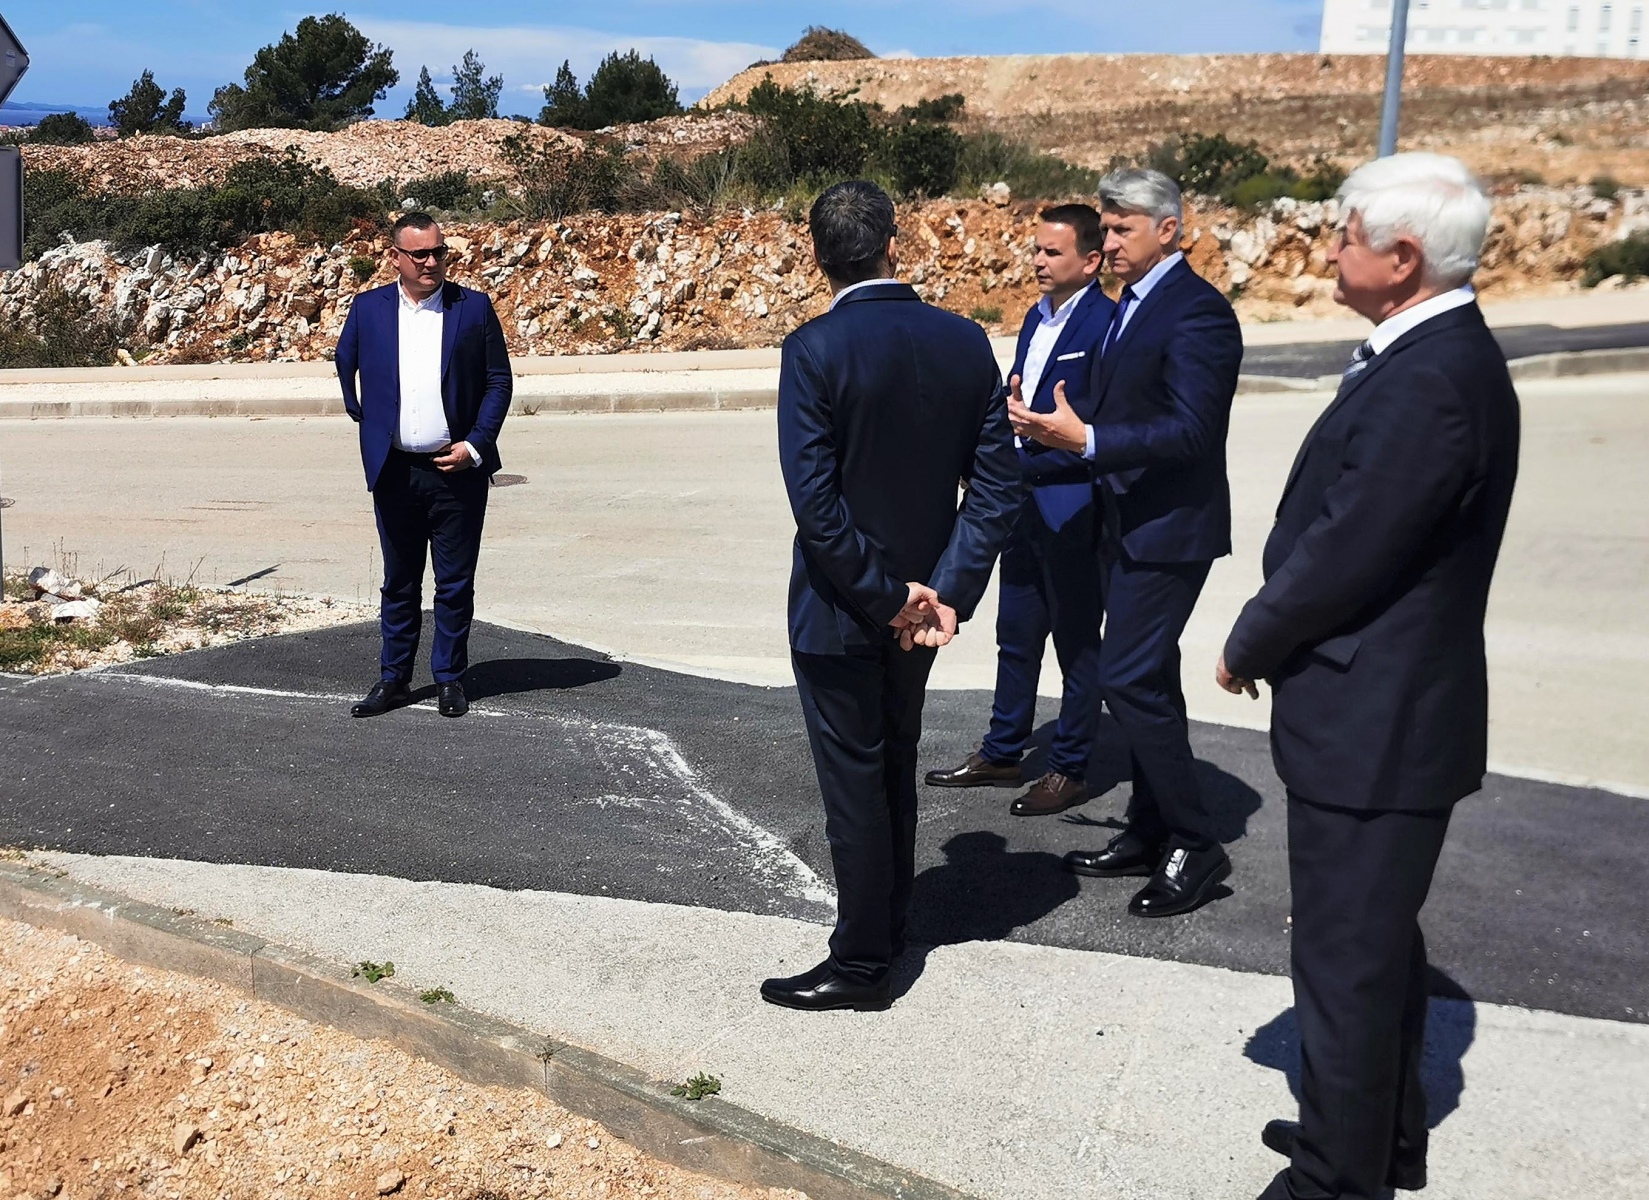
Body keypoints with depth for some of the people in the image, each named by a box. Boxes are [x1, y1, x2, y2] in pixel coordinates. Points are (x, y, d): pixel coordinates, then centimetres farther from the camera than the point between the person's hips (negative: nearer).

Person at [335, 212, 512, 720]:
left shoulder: (474, 307, 0)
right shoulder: (368, 308, 5)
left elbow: (499, 381, 1)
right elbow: (345, 365, 21)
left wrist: (474, 445, -8)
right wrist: (364, 418, 15)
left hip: (458, 469, -1)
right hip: (393, 471, 2)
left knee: (455, 583, 6)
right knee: (399, 582, 11)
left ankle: (450, 679, 19)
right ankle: (393, 679, 21)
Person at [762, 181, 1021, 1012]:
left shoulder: (814, 350, -18)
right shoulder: (965, 342, -3)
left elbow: (814, 500, -23)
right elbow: (997, 485, -6)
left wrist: (886, 596, -15)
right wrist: (947, 591, -8)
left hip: (840, 606, -5)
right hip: (924, 599, 5)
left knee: (854, 782, 6)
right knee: (894, 770, 22)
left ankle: (861, 965, 19)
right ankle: (887, 929, 38)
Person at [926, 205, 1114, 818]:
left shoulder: (1104, 323, -16)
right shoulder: (1036, 317, 11)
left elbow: (1098, 428, -20)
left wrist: (1026, 453, -19)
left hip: (1072, 508, -8)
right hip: (1023, 501, 9)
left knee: (1076, 642, 6)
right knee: (1016, 635, 18)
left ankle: (1070, 769, 18)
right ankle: (1001, 753, 31)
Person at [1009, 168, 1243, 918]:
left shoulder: (1197, 311, -16)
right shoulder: (1133, 305, 13)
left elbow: (1189, 431, -24)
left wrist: (1084, 439, -28)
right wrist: (1058, 432, 0)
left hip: (1170, 527, -10)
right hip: (1131, 523, 10)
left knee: (1129, 681, -10)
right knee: (1146, 683, 15)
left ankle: (1196, 846, 2)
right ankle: (1150, 835, 26)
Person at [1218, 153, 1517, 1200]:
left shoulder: (1431, 382, -25)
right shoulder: (1437, 354, 8)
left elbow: (1341, 557, -23)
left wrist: (1248, 650, -7)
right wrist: (1273, 641, 9)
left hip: (1374, 729, -11)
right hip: (1389, 715, 11)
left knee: (1347, 964, 3)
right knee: (1378, 946, 23)